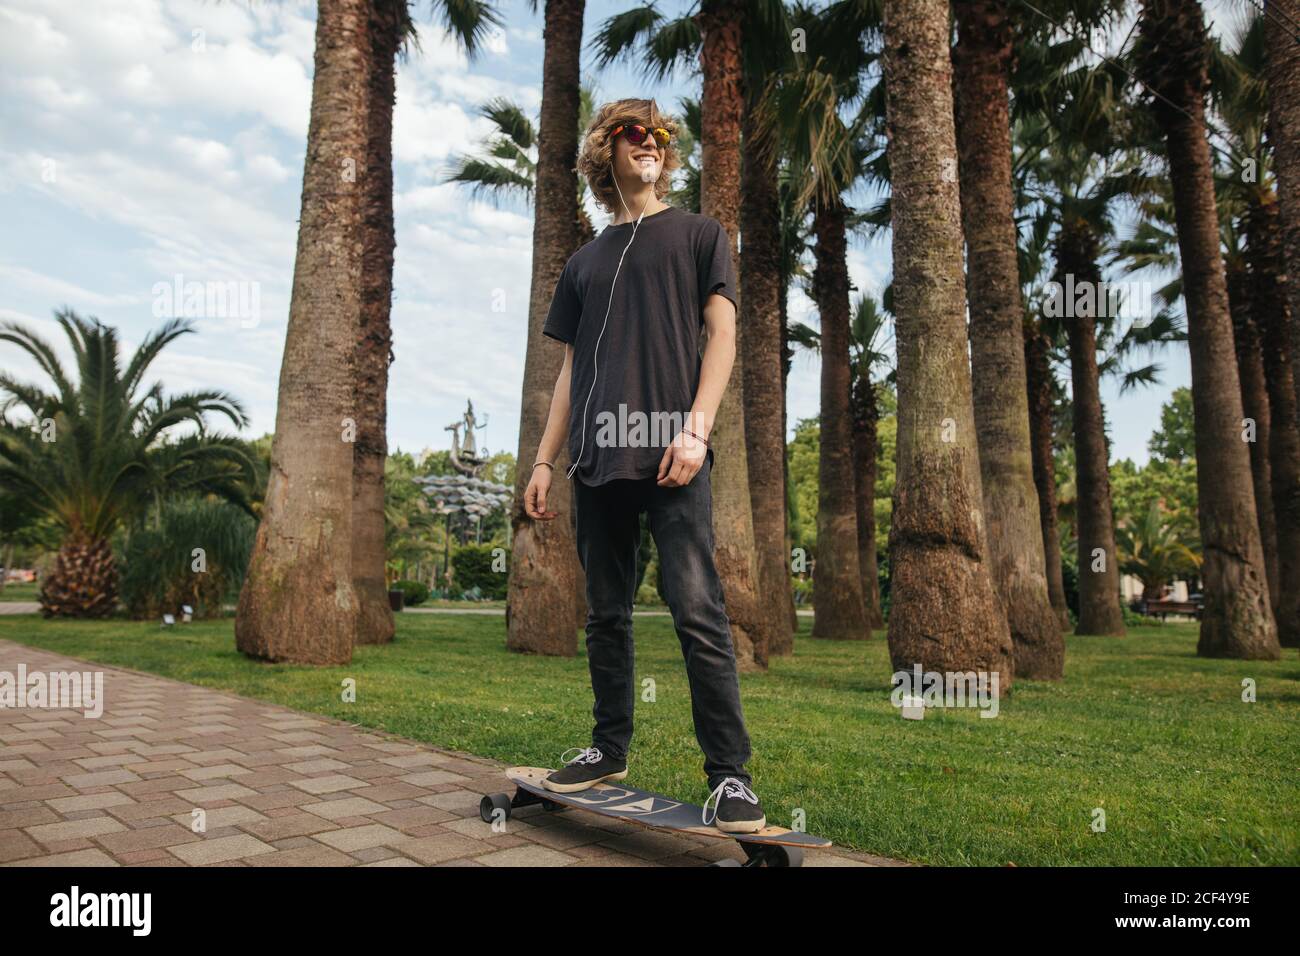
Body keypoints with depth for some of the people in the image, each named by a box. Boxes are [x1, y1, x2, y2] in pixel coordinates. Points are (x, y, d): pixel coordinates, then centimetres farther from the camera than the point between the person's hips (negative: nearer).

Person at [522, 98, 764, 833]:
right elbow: (572, 368, 20)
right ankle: (610, 748, 21)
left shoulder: (699, 234, 13)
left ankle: (730, 773, -4)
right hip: (598, 460, 5)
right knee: (607, 613, 9)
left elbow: (722, 333, 1)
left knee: (698, 612, -10)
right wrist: (545, 459, 12)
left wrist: (696, 428, -13)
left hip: (670, 454, -4)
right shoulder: (585, 262, 23)